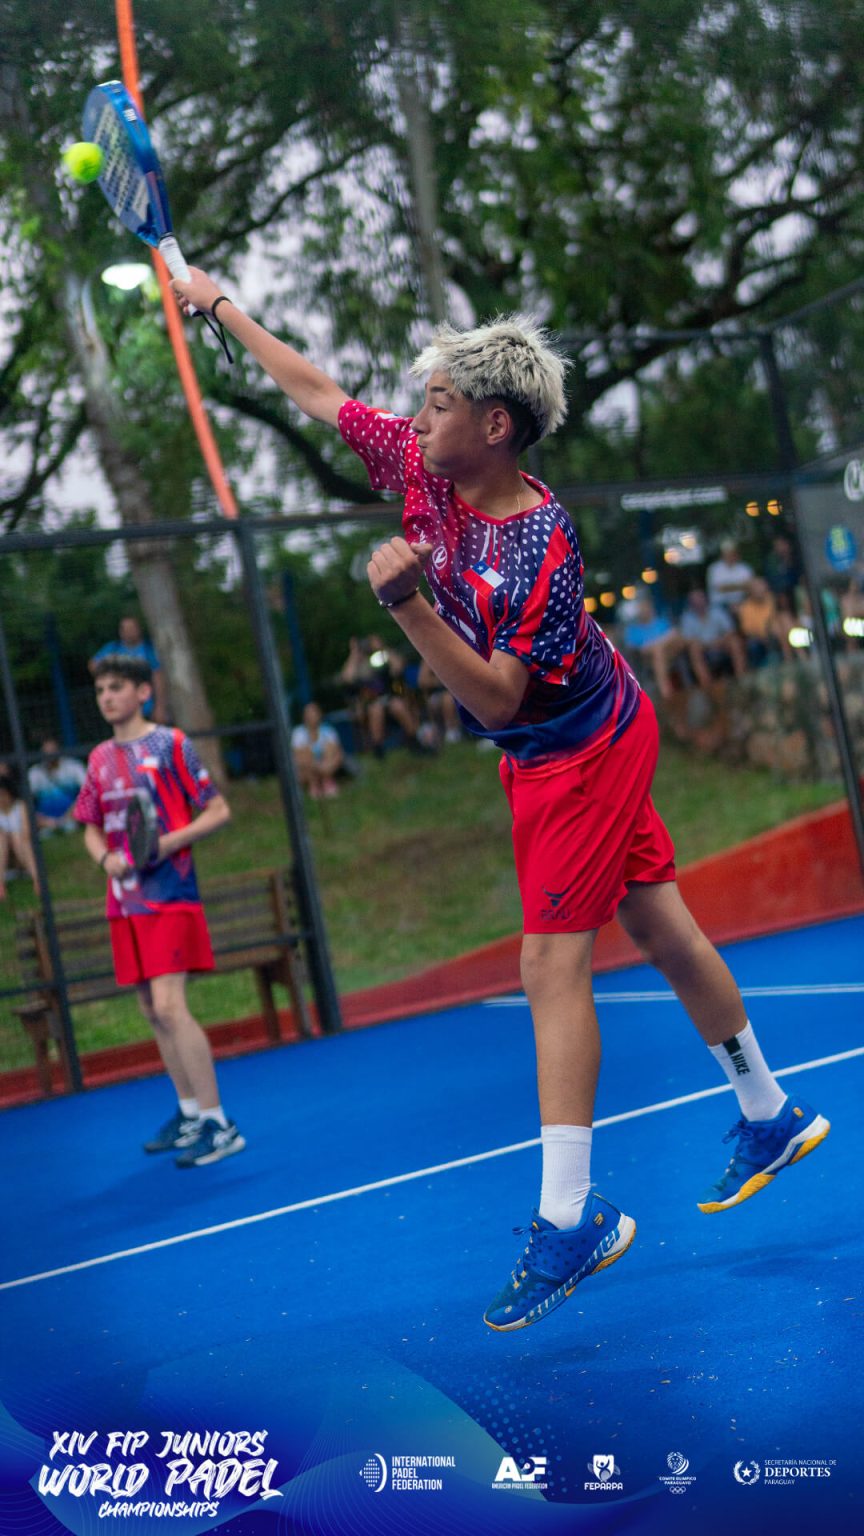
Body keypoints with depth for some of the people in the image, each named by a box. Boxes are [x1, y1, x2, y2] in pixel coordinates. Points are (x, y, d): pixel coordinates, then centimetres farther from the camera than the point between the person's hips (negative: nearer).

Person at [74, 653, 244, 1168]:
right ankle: (190, 1112, 25)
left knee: (169, 1006, -16)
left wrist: (168, 842, -19)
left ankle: (219, 1124, -11)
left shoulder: (170, 744, -5)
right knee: (153, 1011, 11)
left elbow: (219, 811, -5)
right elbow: (92, 828, 20)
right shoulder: (99, 759, 13)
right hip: (125, 902, 7)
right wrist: (105, 857, -2)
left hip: (170, 896, -7)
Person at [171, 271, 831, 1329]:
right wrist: (222, 308, 11)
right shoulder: (421, 463, -9)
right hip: (586, 741, 8)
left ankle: (569, 1217, -8)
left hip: (578, 755, -8)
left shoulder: (541, 550, -31)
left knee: (552, 965, -11)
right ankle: (770, 1117, 29)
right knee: (658, 926, 15)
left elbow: (497, 698, -31)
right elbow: (316, 393, 4)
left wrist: (407, 606, -40)